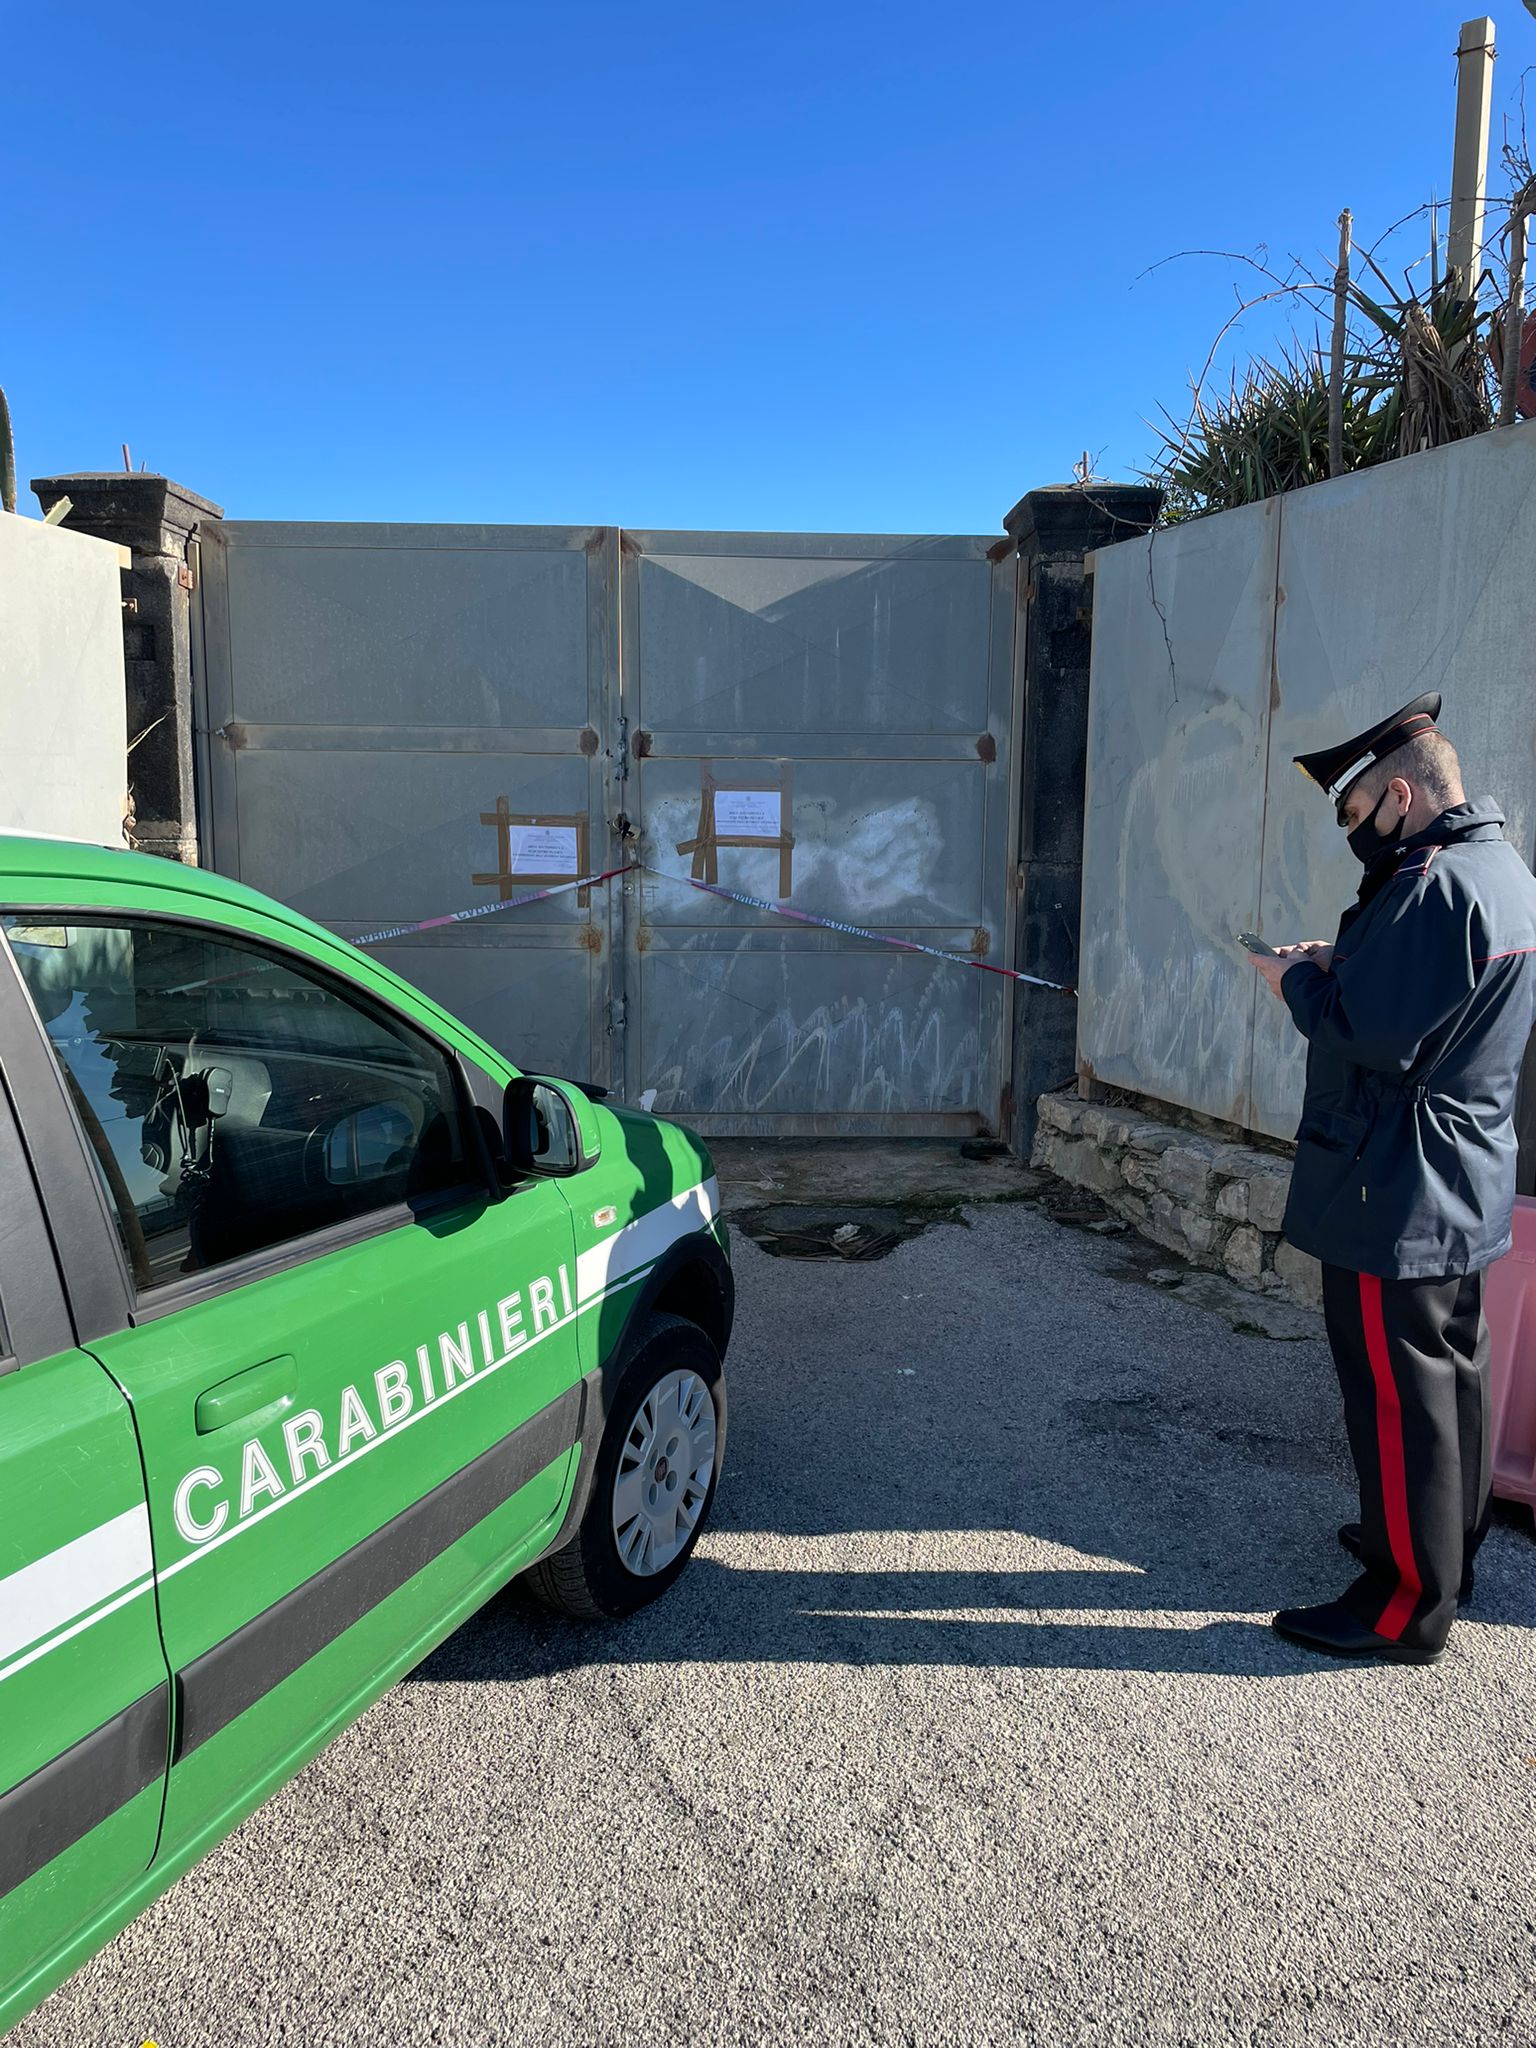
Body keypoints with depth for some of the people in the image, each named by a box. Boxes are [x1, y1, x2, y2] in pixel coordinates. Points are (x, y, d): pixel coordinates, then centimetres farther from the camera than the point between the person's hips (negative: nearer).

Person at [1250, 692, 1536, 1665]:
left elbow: (1376, 1037, -25)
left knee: (1398, 1394, 0)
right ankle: (1447, 1550, 38)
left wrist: (1300, 981, -9)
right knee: (1450, 1374, 21)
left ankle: (1407, 1605, 12)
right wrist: (1342, 965, 7)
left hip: (1397, 1197, -11)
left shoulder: (1435, 885, -22)